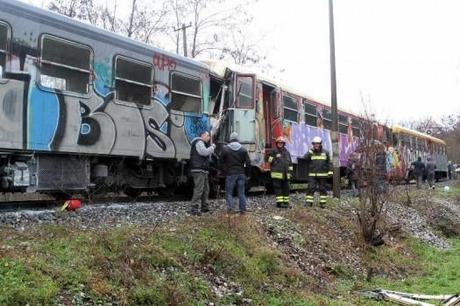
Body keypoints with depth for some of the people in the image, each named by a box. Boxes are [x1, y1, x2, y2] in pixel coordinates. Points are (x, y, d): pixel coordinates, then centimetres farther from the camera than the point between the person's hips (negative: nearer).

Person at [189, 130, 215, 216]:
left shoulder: (203, 144, 28)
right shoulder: (199, 142, -5)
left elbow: (207, 158, 27)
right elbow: (204, 152, -22)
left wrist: (211, 150, 13)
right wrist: (212, 147, -7)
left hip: (203, 170, 11)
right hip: (198, 170, -11)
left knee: (206, 189, 13)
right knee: (198, 189, -16)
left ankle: (204, 207, 19)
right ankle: (194, 208, -18)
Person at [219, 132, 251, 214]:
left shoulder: (225, 149, -4)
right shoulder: (243, 149, 3)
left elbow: (221, 162, 1)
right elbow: (248, 163, 3)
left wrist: (225, 171, 12)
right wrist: (246, 173, 11)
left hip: (230, 174, -3)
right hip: (241, 173, 3)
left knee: (229, 192, 5)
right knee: (241, 192, 9)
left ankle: (230, 207, -10)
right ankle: (243, 209, 9)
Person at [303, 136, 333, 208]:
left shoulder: (325, 153, 6)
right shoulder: (310, 152, 6)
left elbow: (329, 163, 8)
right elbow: (305, 158, -10)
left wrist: (330, 171, -1)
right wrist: (310, 151, -15)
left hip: (322, 175, 1)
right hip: (312, 175, 0)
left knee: (322, 189, 6)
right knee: (311, 188, -6)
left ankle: (322, 203, 13)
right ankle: (308, 202, -4)